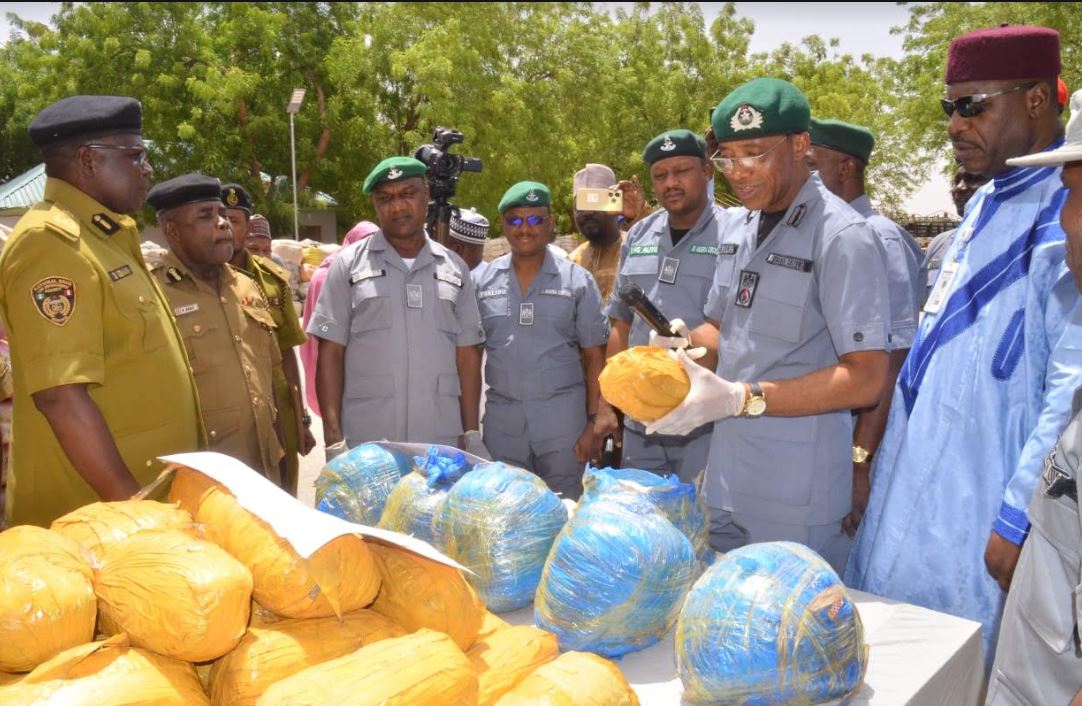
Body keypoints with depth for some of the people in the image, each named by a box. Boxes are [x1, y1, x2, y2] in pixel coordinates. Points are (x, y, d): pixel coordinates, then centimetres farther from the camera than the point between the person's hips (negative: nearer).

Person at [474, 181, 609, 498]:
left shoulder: (578, 281, 0)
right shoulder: (483, 281, 5)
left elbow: (594, 357, 0)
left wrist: (594, 423, -6)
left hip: (562, 416, -2)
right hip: (501, 418, 2)